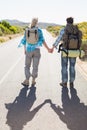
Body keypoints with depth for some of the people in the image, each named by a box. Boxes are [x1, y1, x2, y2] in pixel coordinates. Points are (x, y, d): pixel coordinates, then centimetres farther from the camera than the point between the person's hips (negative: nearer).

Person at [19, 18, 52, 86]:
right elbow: (42, 40, -12)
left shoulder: (27, 30, -1)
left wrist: (25, 49, 17)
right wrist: (48, 49, -9)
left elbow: (24, 41, 4)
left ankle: (27, 81, 2)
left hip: (29, 50, 1)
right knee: (35, 66, 9)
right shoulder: (39, 30, -5)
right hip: (36, 50, 0)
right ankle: (33, 81, 15)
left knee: (27, 66, 10)